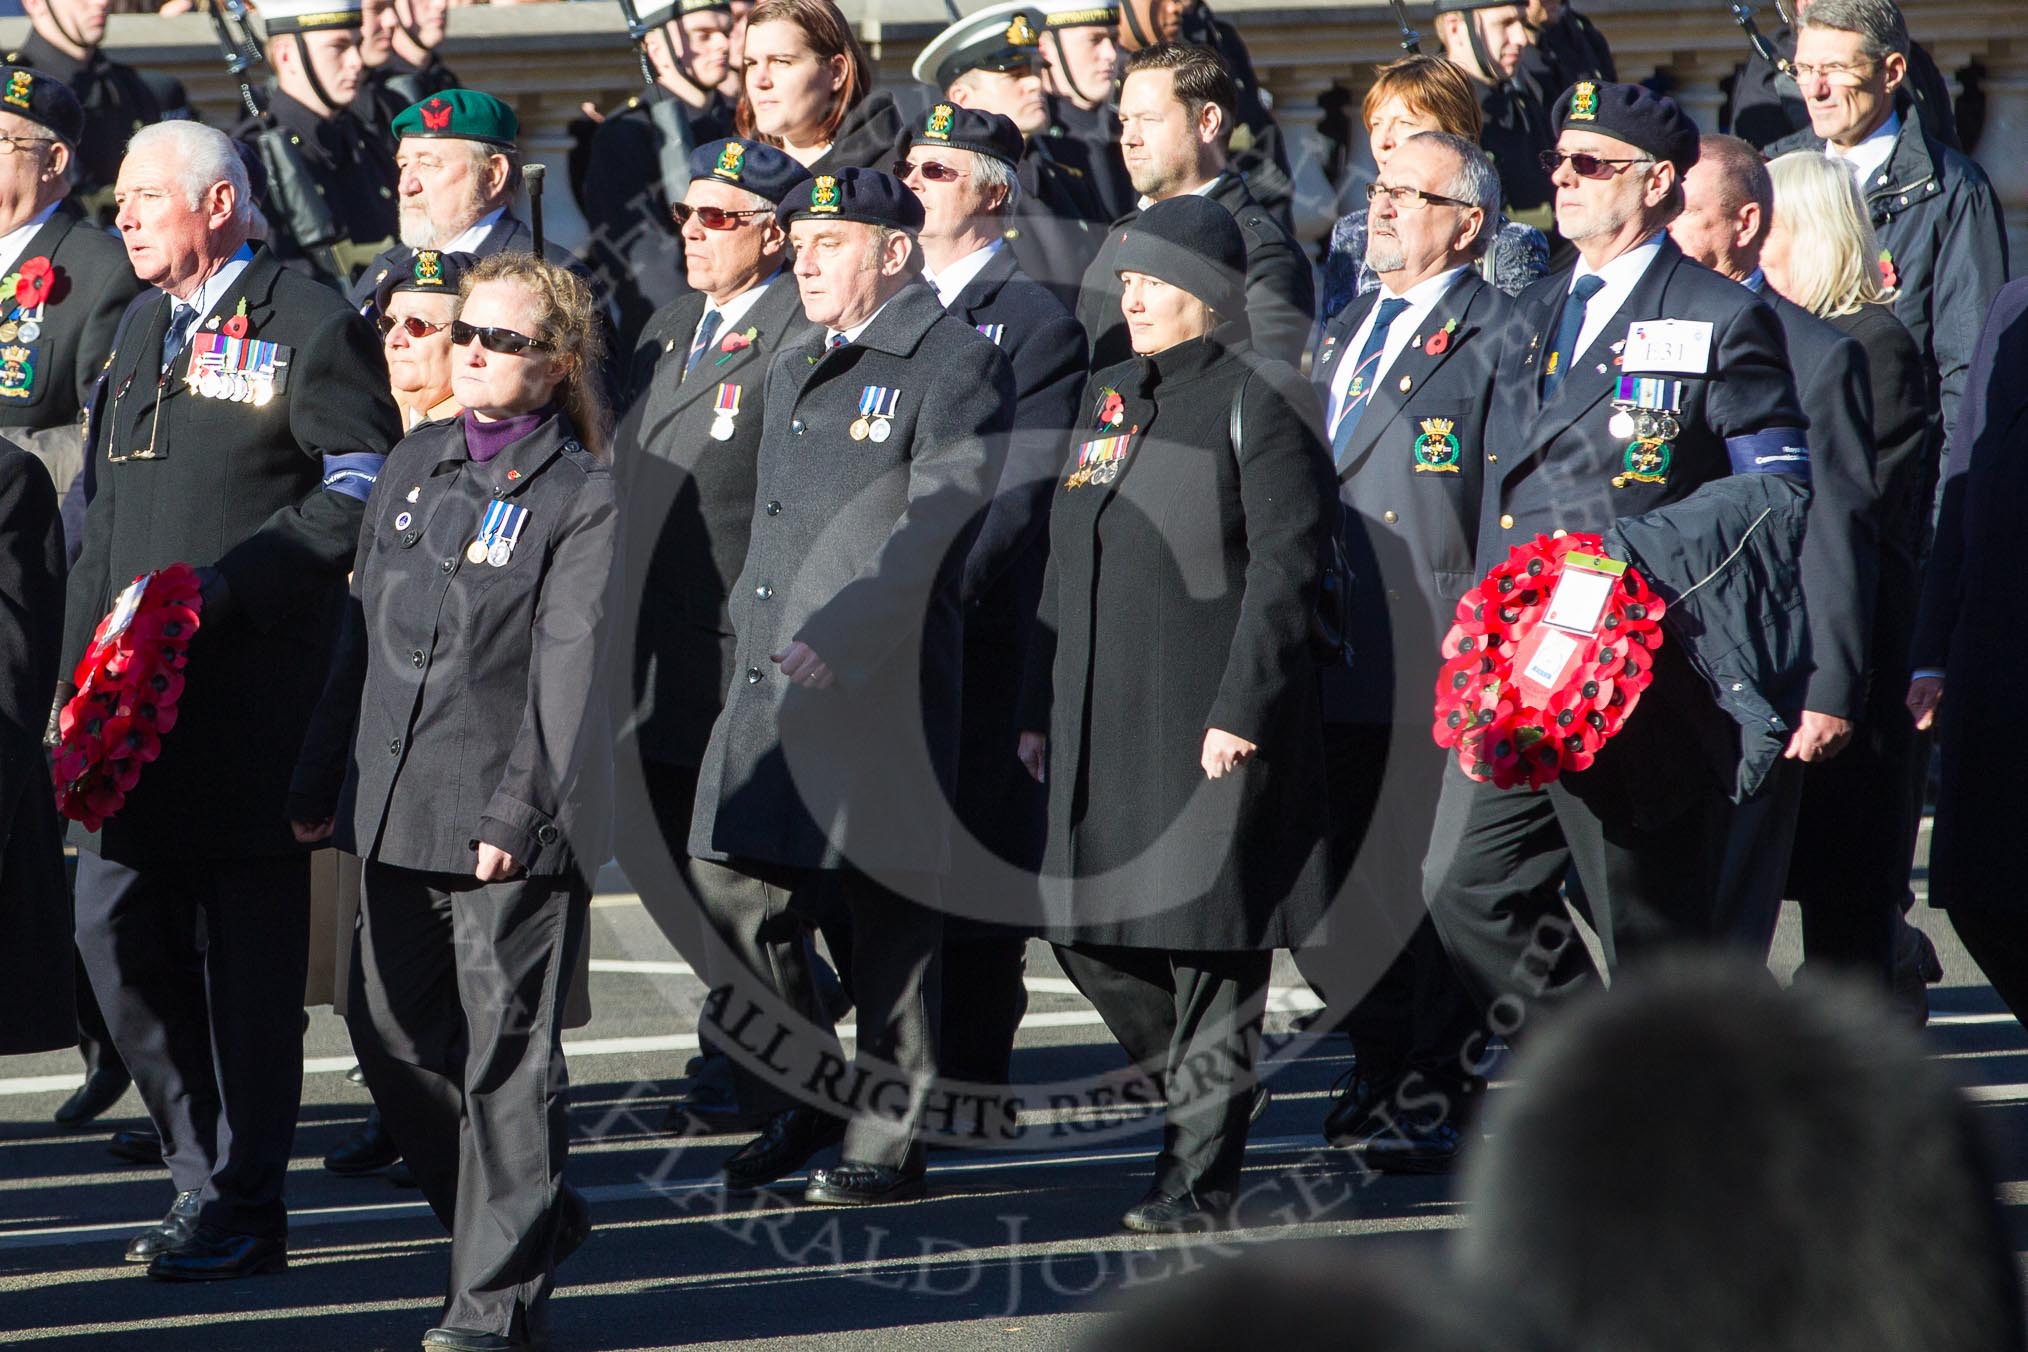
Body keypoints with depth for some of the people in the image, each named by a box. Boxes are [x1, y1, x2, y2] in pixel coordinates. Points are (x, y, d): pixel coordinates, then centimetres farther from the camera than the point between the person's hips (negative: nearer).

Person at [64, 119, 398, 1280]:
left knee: (247, 954, -2)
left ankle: (245, 1206, 4)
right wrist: (86, 665, 11)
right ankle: (205, 1174, 15)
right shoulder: (144, 336, 20)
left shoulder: (307, 325, -4)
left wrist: (221, 589, -17)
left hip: (250, 694, -7)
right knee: (120, 935, 4)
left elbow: (361, 493, -11)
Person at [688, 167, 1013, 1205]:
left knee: (890, 922, -1)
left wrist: (836, 642, -22)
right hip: (771, 679, 8)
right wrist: (756, 635, 17)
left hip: (883, 684, -8)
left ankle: (888, 1144, 7)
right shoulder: (792, 370, 20)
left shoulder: (956, 363, -7)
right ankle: (813, 1098, 21)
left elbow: (934, 519, -16)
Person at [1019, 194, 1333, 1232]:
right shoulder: (1109, 399, 16)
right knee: (1086, 928, 7)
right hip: (1103, 719, 7)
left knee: (1209, 940, -3)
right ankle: (1200, 1092, 27)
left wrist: (1242, 711, -18)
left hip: (1211, 721, -7)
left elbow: (1285, 568, -12)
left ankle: (1201, 1173, 4)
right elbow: (1064, 563, 19)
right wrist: (1038, 707, 15)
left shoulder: (1259, 400, -6)